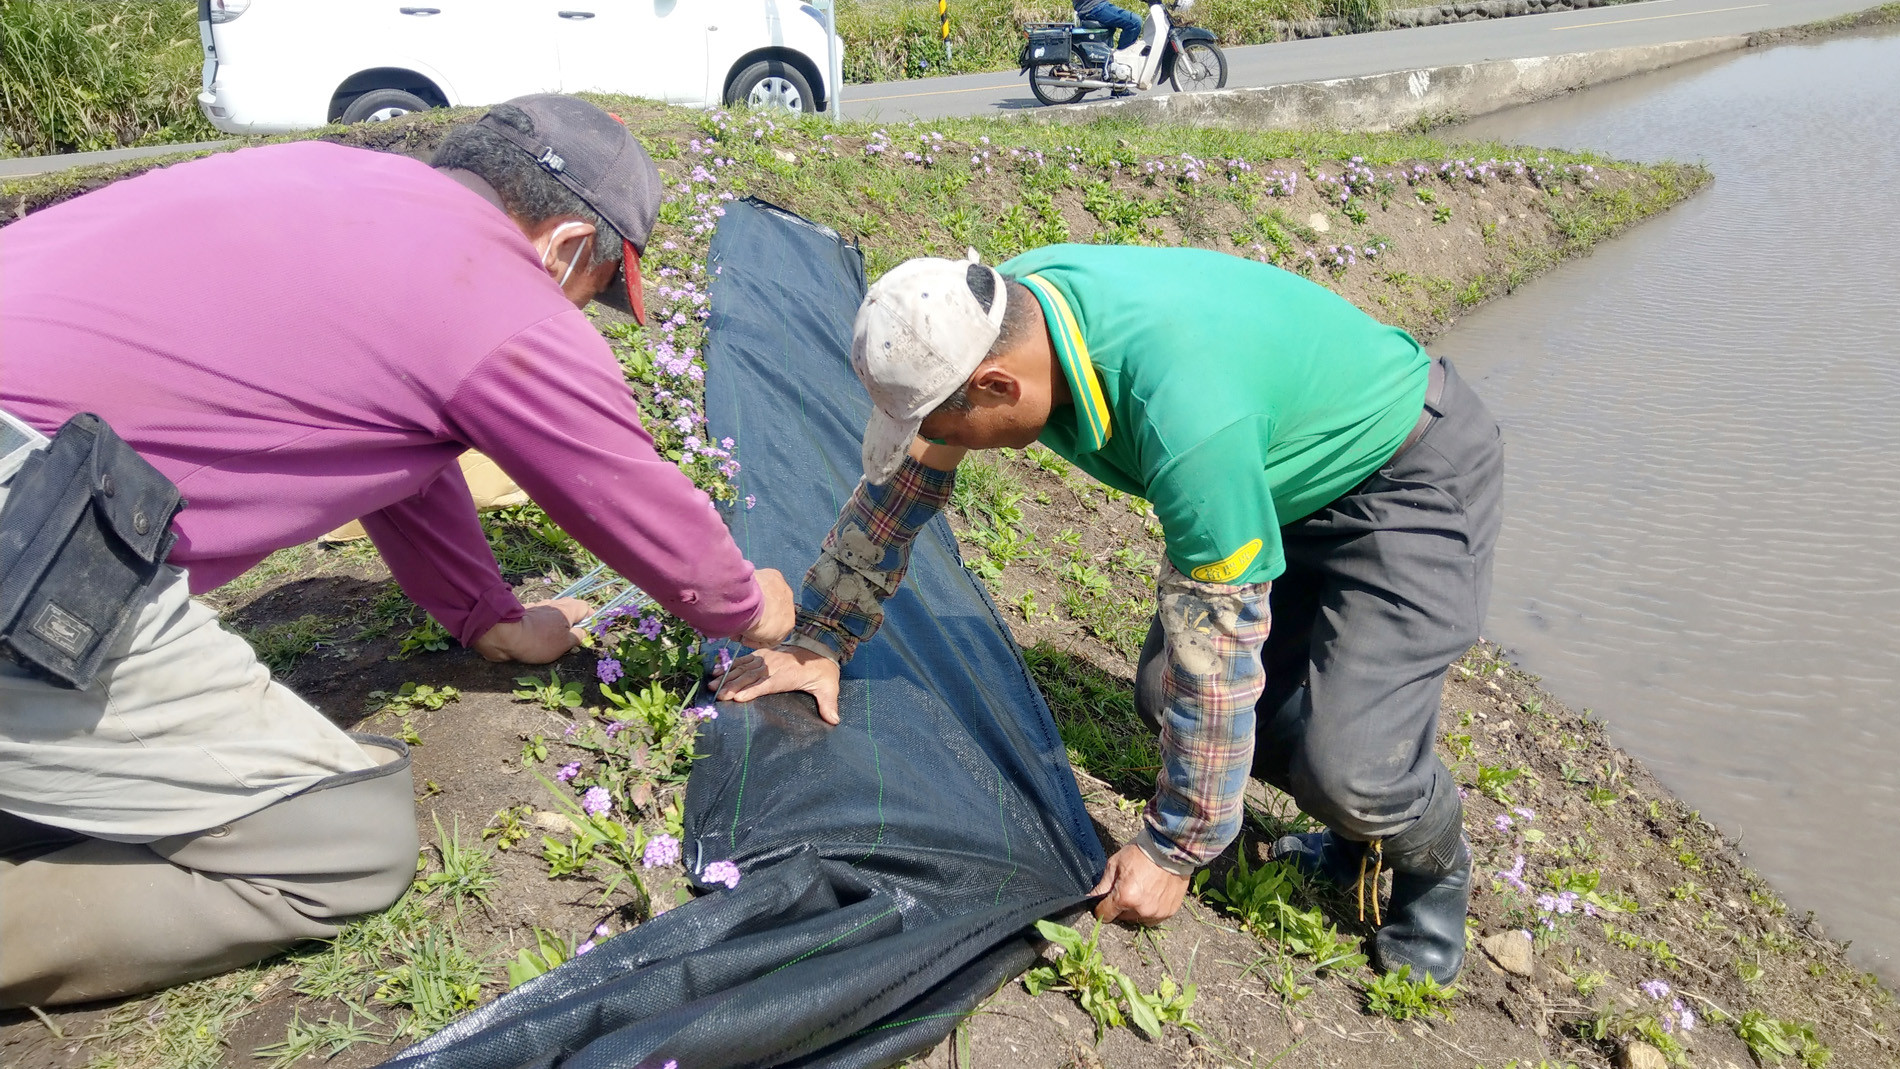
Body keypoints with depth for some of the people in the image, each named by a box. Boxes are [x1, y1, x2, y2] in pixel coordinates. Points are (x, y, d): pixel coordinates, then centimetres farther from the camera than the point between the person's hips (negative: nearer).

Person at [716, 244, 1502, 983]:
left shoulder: (1184, 415, -42)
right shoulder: (992, 313, -18)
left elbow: (1216, 648, -32)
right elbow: (906, 473, -2)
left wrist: (1171, 851, -18)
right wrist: (819, 637, 4)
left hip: (1413, 472, -7)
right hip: (1289, 472, 8)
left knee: (1347, 762, -21)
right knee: (1168, 692, -1)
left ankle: (1432, 862, 14)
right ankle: (1362, 830, 21)